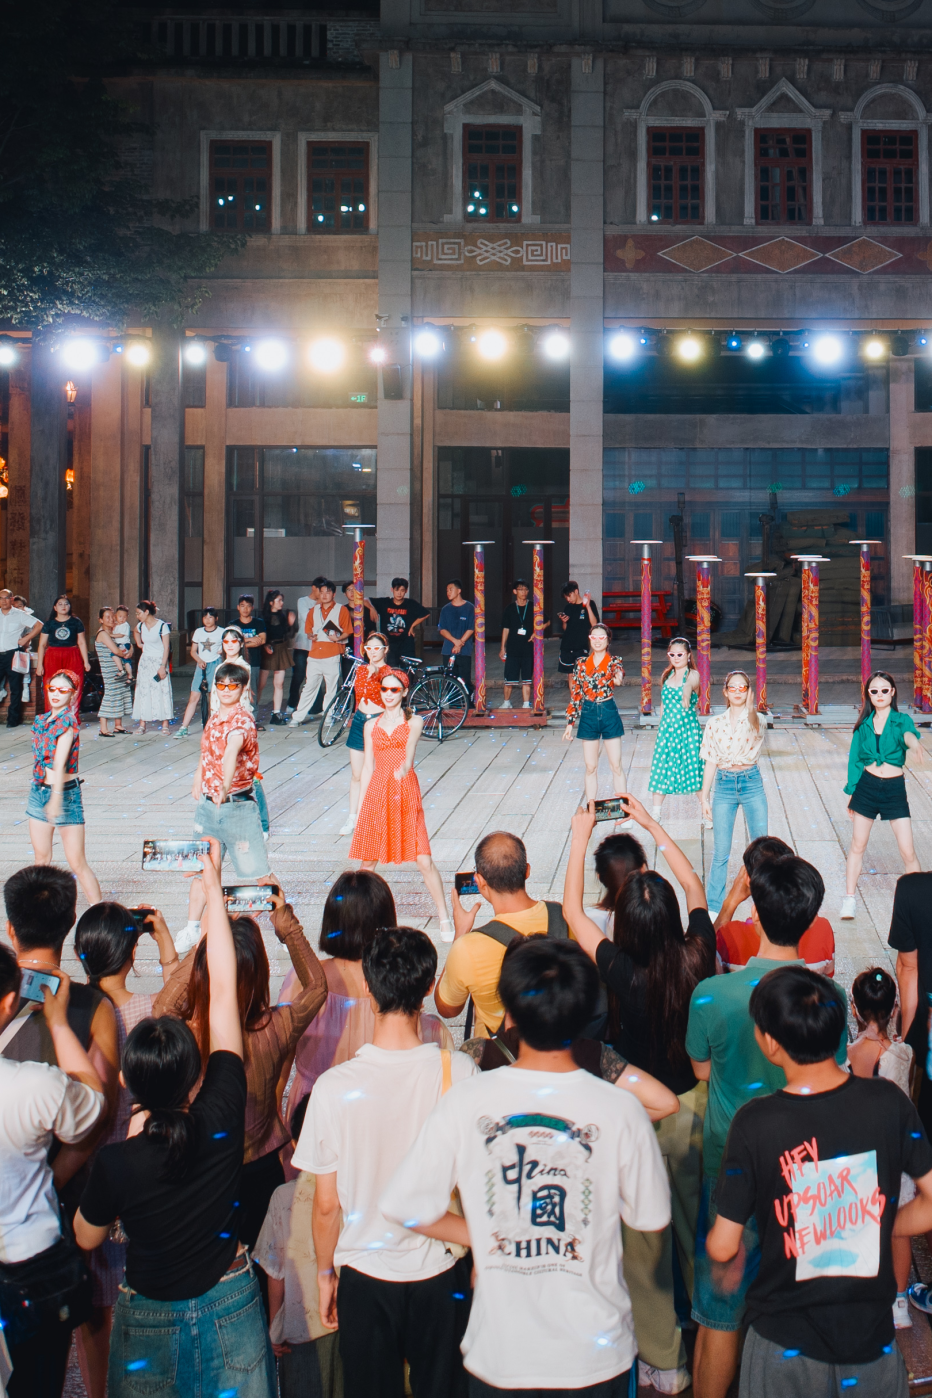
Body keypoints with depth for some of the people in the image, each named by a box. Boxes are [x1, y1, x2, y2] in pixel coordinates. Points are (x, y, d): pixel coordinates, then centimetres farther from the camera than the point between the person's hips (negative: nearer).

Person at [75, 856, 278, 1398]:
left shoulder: (117, 1163, -28)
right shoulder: (221, 1119, -25)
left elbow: (88, 1237, -5)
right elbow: (223, 989, -19)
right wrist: (213, 888, -13)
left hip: (151, 1321, -1)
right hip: (231, 1307, 1)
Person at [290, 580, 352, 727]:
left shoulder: (342, 610, 5)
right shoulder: (313, 610, 17)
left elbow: (347, 631, 3)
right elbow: (308, 629, 22)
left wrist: (338, 638, -17)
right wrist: (311, 636, 0)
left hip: (332, 655, -3)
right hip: (315, 654, 3)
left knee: (331, 688, 0)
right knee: (309, 686, 2)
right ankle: (297, 717, 6)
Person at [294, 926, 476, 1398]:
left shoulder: (334, 1086, -17)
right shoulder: (459, 1072, -16)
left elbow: (325, 1205, -7)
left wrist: (324, 1275, 9)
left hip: (365, 1277, 0)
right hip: (440, 1276, 0)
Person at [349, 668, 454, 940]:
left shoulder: (413, 722, 6)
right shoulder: (371, 726, 13)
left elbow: (410, 749, -14)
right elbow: (367, 767, 12)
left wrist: (405, 765, -37)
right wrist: (360, 808, 8)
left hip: (406, 793, -2)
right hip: (376, 794, 2)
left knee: (424, 861, -7)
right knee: (368, 861, 6)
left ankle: (445, 919, 0)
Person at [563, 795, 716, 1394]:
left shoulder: (622, 973, -27)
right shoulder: (697, 959, -18)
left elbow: (573, 911, -12)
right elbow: (695, 886, 1)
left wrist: (580, 838, -3)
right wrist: (651, 825, 7)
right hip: (697, 1105, 4)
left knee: (646, 1243, 14)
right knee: (699, 1227, 23)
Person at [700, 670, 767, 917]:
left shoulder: (756, 719, 0)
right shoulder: (715, 724, 3)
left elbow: (752, 734, -25)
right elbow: (711, 762, 6)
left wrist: (749, 706, -21)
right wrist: (704, 796, 4)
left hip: (751, 783, 0)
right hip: (723, 784, 0)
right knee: (721, 852, 0)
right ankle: (713, 908, 9)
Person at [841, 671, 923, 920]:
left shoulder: (901, 720, -4)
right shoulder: (864, 724, 3)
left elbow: (908, 734, -29)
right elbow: (854, 759, 8)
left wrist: (915, 744, -52)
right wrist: (851, 793, 4)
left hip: (894, 789, -2)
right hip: (867, 786, 2)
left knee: (907, 851, -5)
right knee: (858, 845, 7)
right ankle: (850, 899, 17)